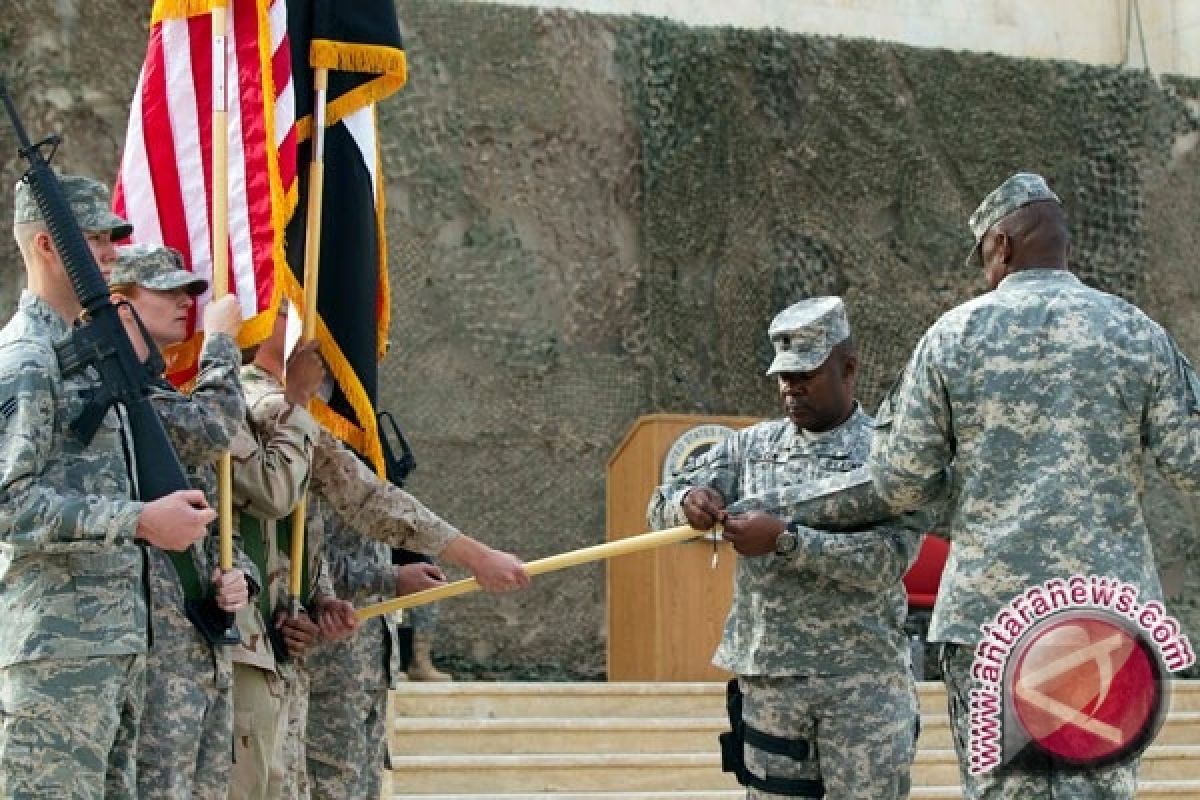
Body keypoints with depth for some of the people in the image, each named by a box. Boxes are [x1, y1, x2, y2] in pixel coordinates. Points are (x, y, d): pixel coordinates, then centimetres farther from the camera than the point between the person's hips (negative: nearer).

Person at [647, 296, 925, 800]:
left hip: (863, 682, -3)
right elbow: (661, 507, 10)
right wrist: (688, 502, -14)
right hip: (768, 677, 4)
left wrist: (786, 541, -24)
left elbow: (890, 559, -16)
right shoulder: (751, 446, 10)